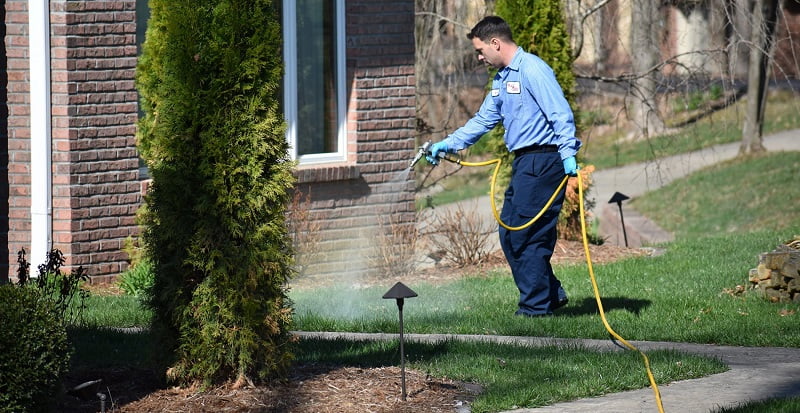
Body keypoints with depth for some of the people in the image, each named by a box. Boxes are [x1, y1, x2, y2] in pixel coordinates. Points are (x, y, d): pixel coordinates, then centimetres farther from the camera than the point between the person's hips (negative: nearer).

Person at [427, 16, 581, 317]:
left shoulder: (532, 70, -12)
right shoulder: (501, 79, 19)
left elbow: (560, 113, -19)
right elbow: (483, 120, 27)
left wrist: (568, 153, -27)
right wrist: (448, 144, 22)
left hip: (541, 161, -10)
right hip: (523, 164, 10)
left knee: (526, 235, -8)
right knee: (510, 235, 10)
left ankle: (536, 306, -1)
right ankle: (551, 295, 18)